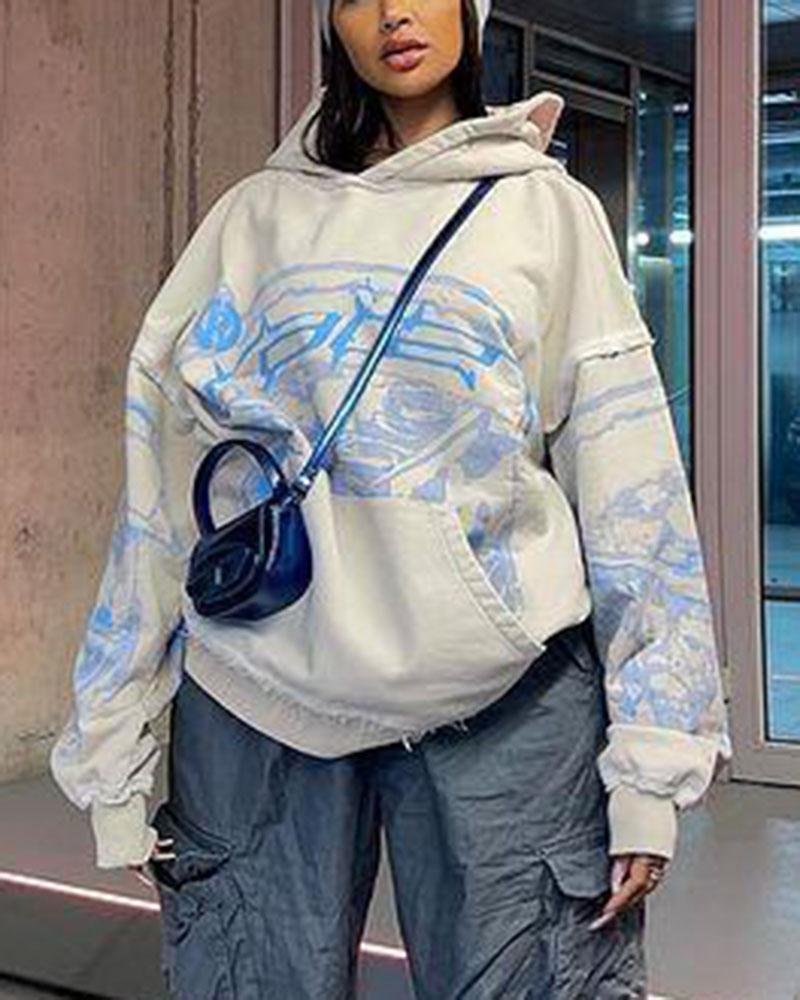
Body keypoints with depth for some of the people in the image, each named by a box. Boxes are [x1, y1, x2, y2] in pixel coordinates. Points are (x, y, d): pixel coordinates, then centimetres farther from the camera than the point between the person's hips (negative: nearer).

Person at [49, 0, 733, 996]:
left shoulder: (551, 210, 10)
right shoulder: (256, 217, 12)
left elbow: (632, 496, 3)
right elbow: (162, 481, 8)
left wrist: (651, 765, -5)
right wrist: (113, 756, 5)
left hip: (504, 694, -1)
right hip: (256, 694, 1)